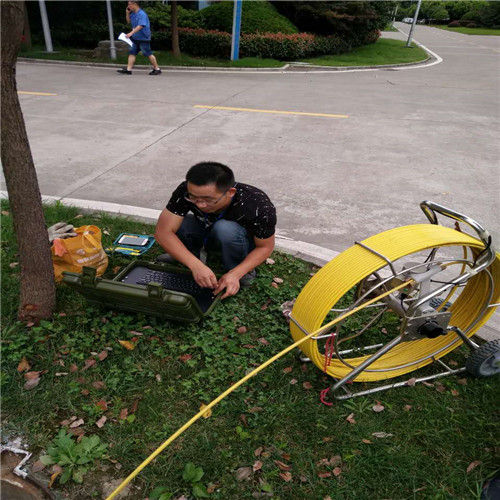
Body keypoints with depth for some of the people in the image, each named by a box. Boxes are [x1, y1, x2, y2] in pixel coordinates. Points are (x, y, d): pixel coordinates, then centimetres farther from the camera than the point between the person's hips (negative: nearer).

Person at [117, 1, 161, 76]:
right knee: (132, 53, 4)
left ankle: (157, 69, 9)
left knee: (148, 54, -2)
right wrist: (127, 13, 7)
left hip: (143, 38, -9)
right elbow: (129, 22, 24)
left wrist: (131, 33, -35)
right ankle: (128, 69, 4)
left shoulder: (142, 14, -16)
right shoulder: (133, 14, 10)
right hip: (135, 38, 9)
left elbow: (140, 26, -27)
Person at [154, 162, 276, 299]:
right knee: (174, 224, -25)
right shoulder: (187, 191, -30)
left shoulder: (259, 206, -35)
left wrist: (235, 274, -36)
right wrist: (195, 265, -43)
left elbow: (266, 247, -22)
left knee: (225, 228, -36)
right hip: (206, 235, 3)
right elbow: (163, 231, -31)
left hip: (243, 241, -2)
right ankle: (195, 253, 4)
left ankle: (242, 274, -11)